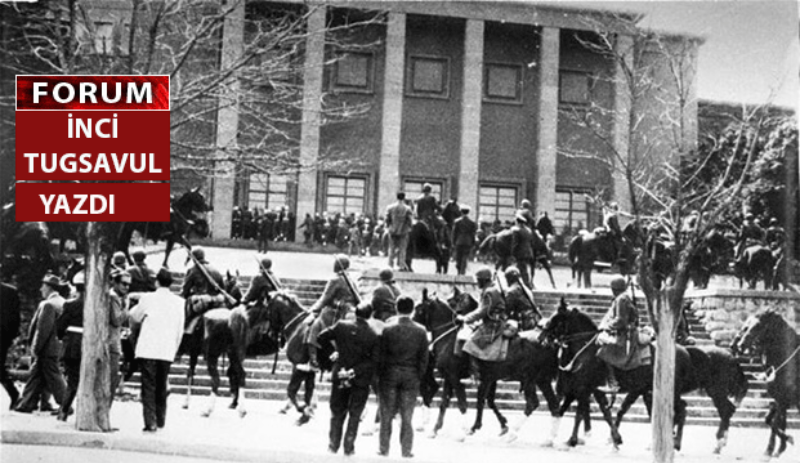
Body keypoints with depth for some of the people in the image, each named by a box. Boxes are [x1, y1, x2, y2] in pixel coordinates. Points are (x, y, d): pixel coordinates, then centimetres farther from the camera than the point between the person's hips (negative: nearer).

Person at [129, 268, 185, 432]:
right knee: (161, 386, 16)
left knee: (149, 386, -1)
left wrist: (138, 306, 30)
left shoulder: (148, 298, -5)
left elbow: (135, 317, 12)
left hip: (148, 350, -3)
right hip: (167, 351, 3)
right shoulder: (179, 302, 3)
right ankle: (160, 420, 23)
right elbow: (180, 331, 7)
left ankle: (150, 422, -10)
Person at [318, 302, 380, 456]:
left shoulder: (341, 326, -8)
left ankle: (333, 445, 18)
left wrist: (334, 350, 10)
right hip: (361, 380, -2)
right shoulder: (373, 336, -12)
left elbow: (322, 337, -2)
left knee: (337, 413, 16)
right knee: (354, 415, 11)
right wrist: (355, 371, -11)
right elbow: (373, 361, -15)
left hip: (340, 375, 2)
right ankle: (349, 448, 10)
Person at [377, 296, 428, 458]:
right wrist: (419, 376, 9)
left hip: (389, 375, -1)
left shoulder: (388, 328, -8)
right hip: (411, 377, 1)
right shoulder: (420, 331, -4)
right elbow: (424, 358, -2)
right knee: (407, 417, 8)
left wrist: (380, 375, 4)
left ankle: (384, 449, 13)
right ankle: (406, 451, 9)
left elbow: (381, 355, -6)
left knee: (386, 416, 9)